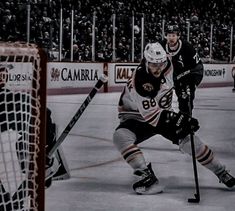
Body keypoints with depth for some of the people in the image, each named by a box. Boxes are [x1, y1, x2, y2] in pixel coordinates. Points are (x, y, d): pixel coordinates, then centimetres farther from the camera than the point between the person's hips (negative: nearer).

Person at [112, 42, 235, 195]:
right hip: (137, 116, -4)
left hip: (164, 113, 5)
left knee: (188, 139, -10)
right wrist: (176, 119, -38)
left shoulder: (168, 63, -16)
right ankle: (148, 177, -32)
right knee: (121, 137, -33)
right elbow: (150, 114, -33)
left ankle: (221, 172, 7)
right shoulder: (139, 81, -33)